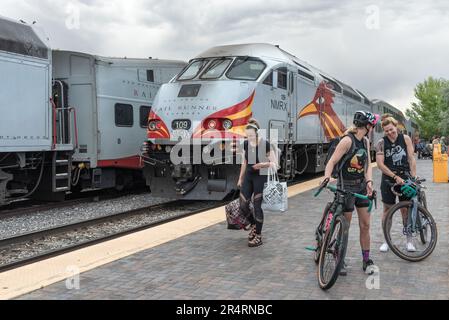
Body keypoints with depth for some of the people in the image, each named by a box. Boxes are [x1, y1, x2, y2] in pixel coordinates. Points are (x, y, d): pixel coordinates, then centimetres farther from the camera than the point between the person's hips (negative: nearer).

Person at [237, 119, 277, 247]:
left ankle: (258, 237, 9)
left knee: (257, 206, -4)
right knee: (243, 206, 2)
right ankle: (254, 225, 30)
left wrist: (263, 164, -28)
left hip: (260, 177, -5)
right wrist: (240, 178, 16)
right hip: (248, 177, 5)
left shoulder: (265, 144, -14)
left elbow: (274, 163, -11)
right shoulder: (246, 144, 1)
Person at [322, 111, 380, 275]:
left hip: (361, 186, 7)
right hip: (346, 186, -6)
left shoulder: (366, 141, 5)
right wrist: (326, 178, -37)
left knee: (365, 225, 8)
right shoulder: (347, 140, -17)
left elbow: (368, 164, 3)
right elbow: (332, 162, -22)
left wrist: (369, 181, -13)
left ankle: (366, 260, 20)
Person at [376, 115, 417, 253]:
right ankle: (386, 240, 15)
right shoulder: (381, 143, -4)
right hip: (388, 180, 0)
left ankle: (409, 240, 17)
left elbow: (411, 158, -4)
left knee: (406, 210, 5)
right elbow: (380, 164, -10)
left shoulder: (405, 139, 0)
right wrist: (395, 177, -16)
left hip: (405, 179, 0)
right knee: (387, 209, 5)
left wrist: (413, 177, -11)